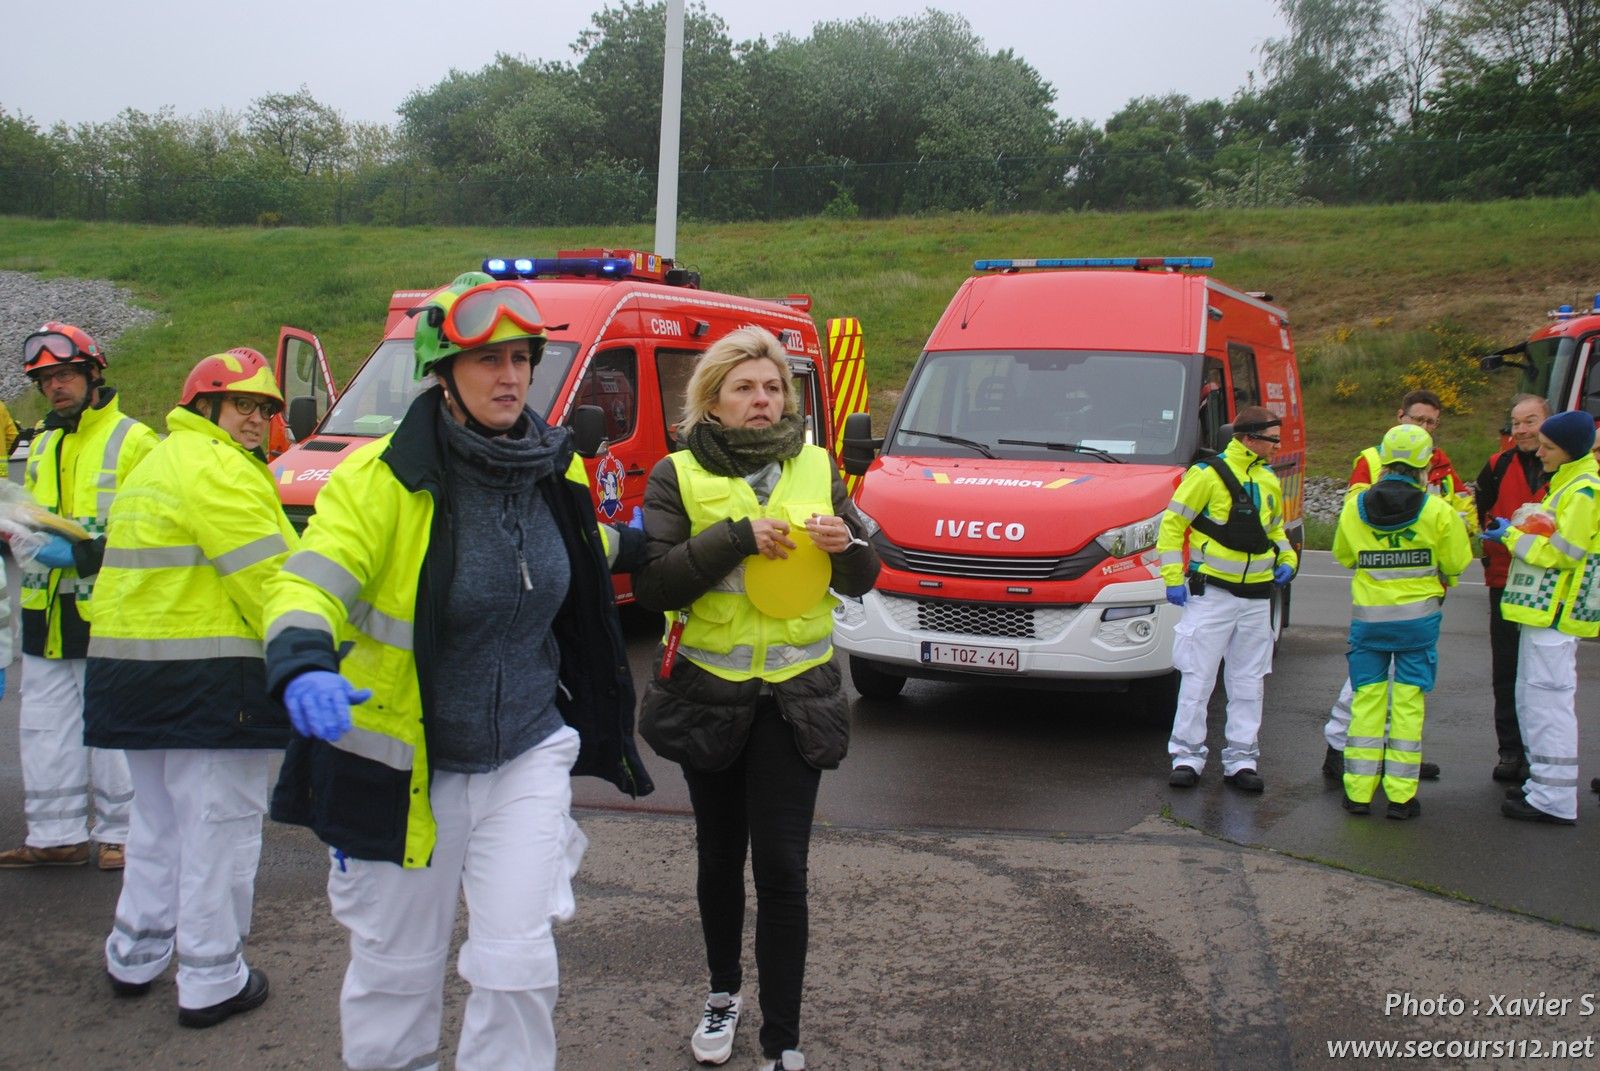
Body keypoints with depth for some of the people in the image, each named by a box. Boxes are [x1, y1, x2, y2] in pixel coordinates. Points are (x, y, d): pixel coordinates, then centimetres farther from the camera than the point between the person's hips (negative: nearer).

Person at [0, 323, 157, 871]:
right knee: (45, 728, 10)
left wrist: (82, 552, -21)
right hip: (46, 615, 7)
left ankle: (121, 832, 12)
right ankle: (56, 834, 19)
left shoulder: (132, 441, -6)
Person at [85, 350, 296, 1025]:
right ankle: (211, 982, 7)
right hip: (206, 679, -10)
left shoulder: (156, 464, 20)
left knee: (159, 820, 22)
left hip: (130, 664, 10)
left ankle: (135, 957, 32)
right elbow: (267, 578, -18)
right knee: (218, 825, -1)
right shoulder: (217, 469, -13)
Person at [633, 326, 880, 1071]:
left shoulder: (815, 466, 4)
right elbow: (651, 583, -14)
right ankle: (724, 993, 37)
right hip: (708, 693, 0)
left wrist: (846, 545, -16)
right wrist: (738, 536, -23)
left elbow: (863, 578, 7)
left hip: (796, 695, 0)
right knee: (720, 856, 15)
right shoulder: (679, 475, -3)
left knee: (781, 868, -4)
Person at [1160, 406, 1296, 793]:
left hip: (1256, 596, 6)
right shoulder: (1208, 474, -9)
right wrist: (1173, 578, -12)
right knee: (1198, 677, -2)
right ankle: (1187, 757, 7)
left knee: (1248, 682, 9)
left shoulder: (1270, 481, 12)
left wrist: (1287, 559, 7)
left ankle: (1241, 759, 16)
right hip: (1212, 591, -6)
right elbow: (1172, 522, -7)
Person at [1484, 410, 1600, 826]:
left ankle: (1555, 800, -4)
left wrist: (1512, 536, -10)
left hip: (1555, 612, -11)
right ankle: (1542, 785, 26)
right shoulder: (1566, 483, 17)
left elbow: (1561, 553, -20)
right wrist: (1515, 533, 7)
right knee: (1532, 700, 16)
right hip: (1542, 607, 11)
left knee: (1548, 701, -8)